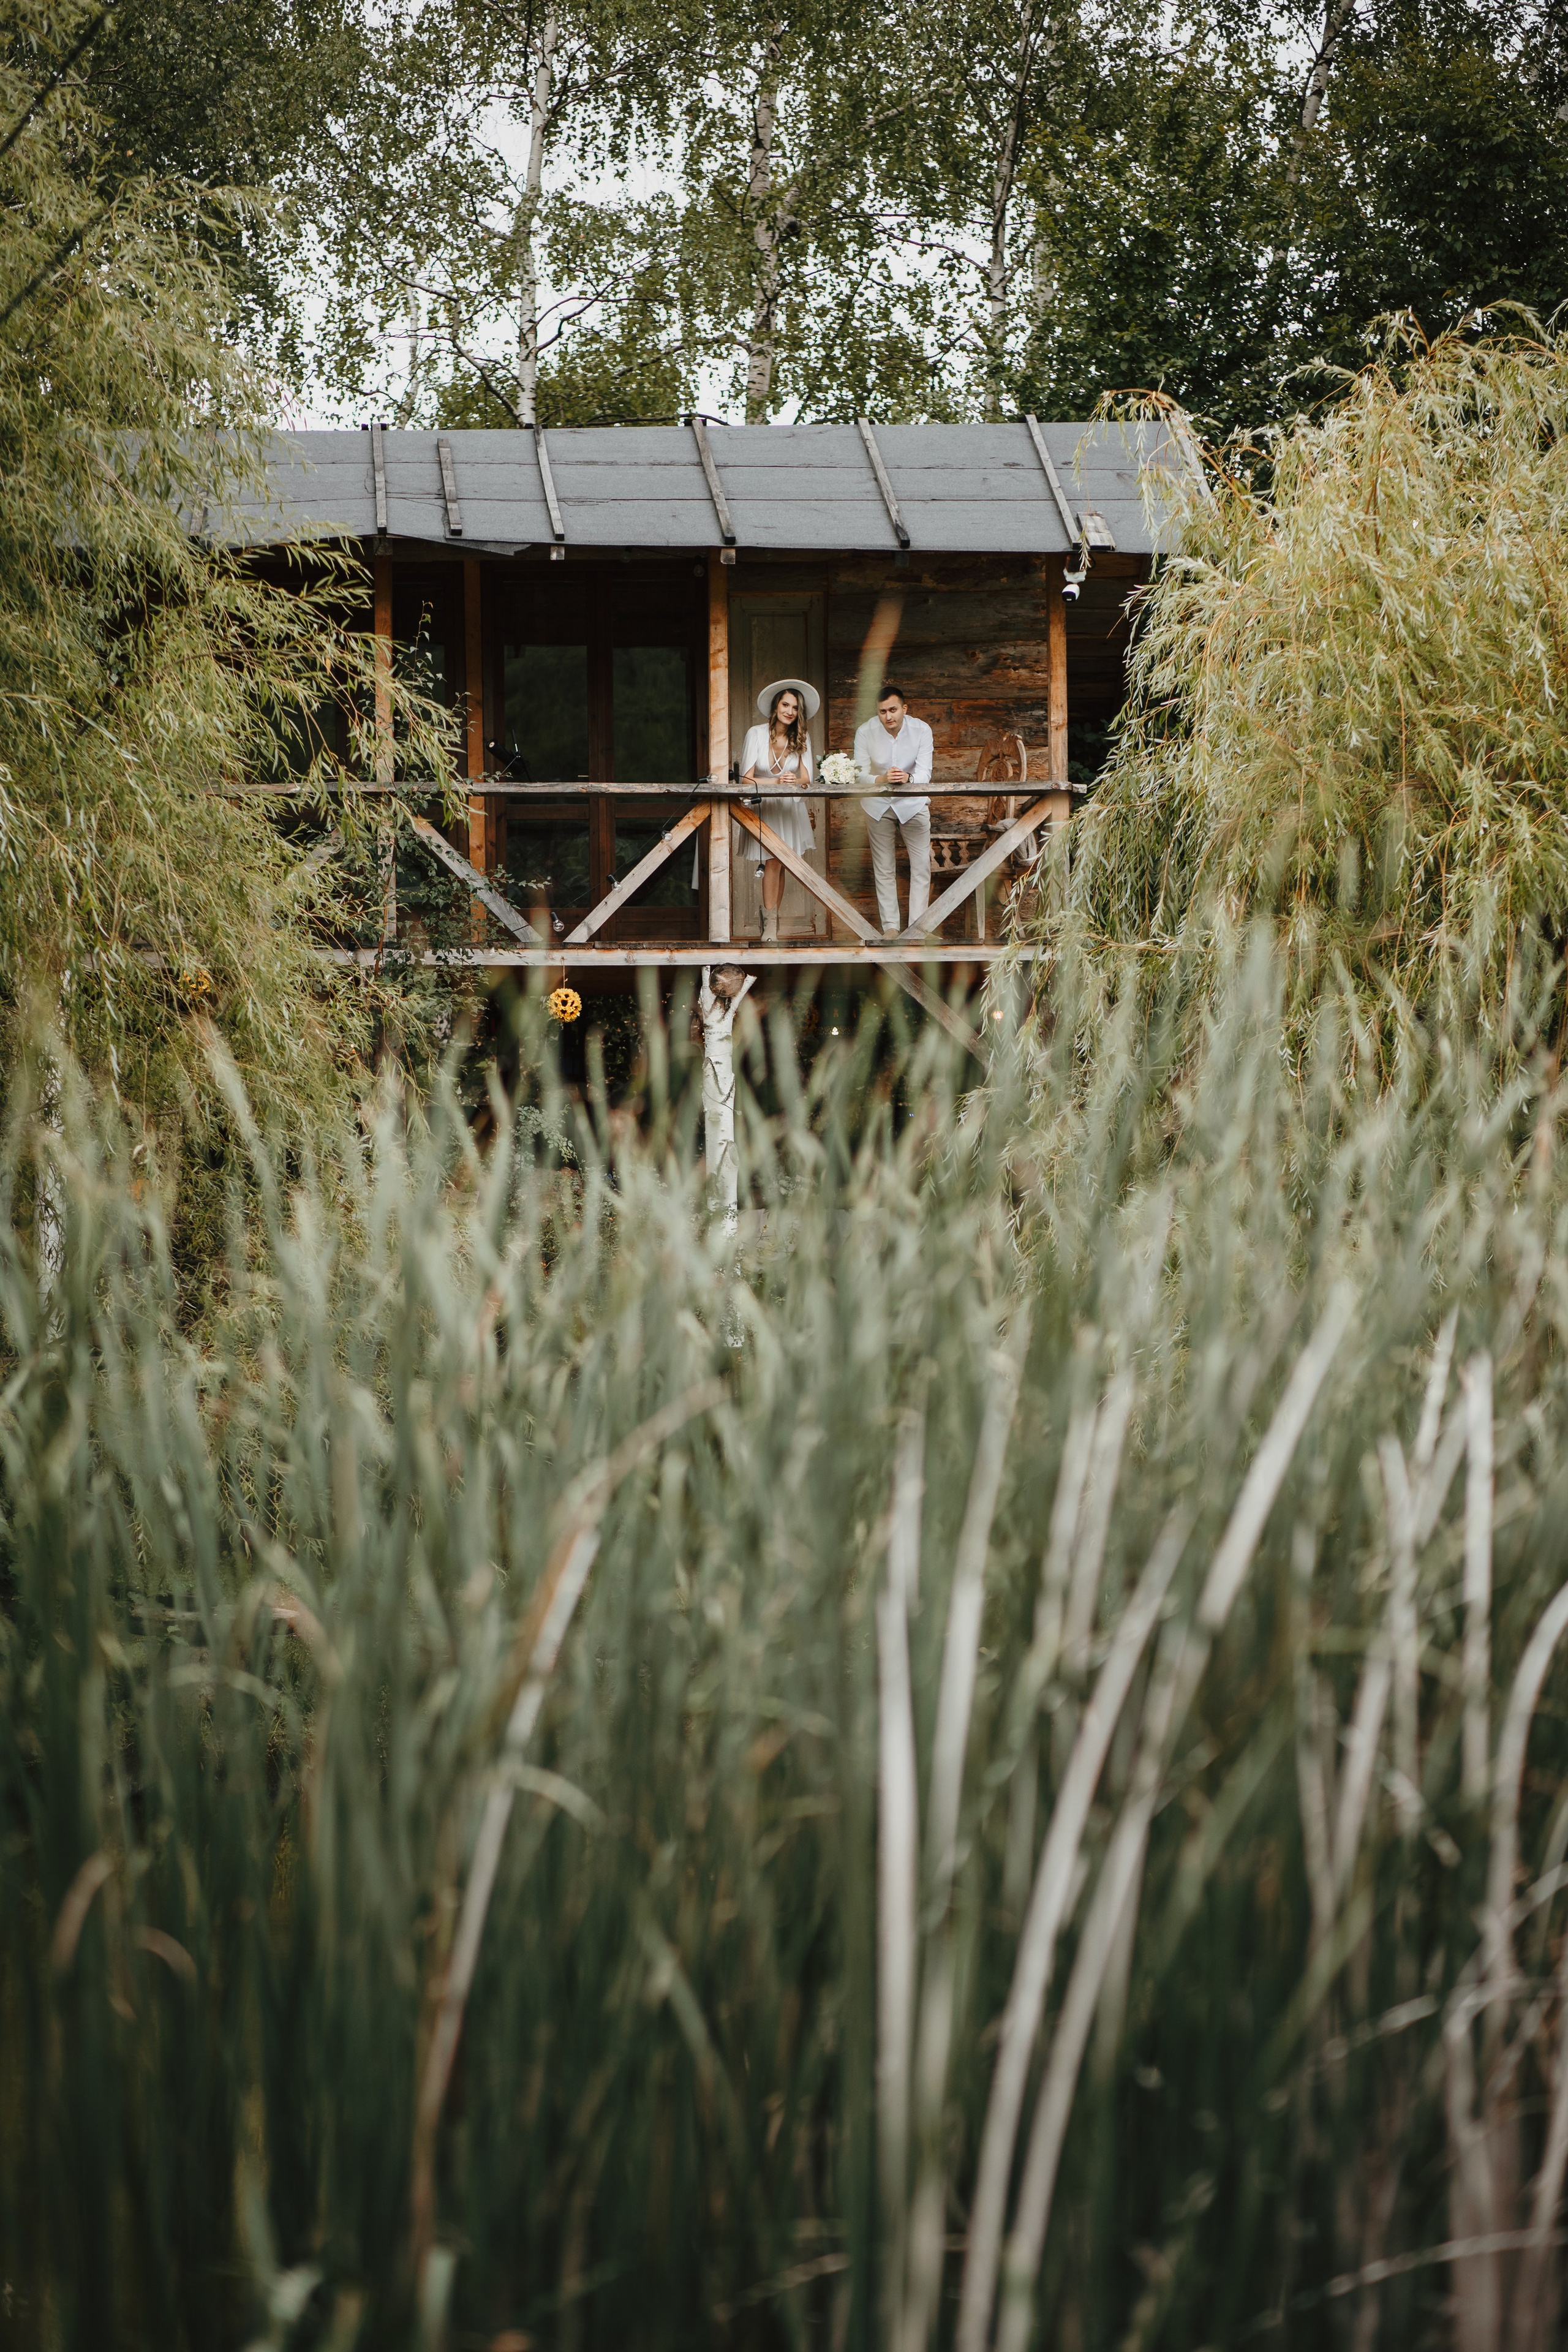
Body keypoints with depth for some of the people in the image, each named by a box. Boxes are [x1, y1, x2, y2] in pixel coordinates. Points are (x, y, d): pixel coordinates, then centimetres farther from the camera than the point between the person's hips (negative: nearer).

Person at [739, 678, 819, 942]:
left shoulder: (802, 738, -2)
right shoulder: (756, 734, -10)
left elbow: (806, 779, -6)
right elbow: (746, 780, -14)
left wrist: (795, 781, -29)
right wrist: (777, 782, -28)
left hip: (791, 807, 3)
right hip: (763, 806, -3)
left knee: (779, 865, 2)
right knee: (774, 862, -14)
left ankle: (770, 917, 11)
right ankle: (771, 922, -11)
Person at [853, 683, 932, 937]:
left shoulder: (921, 730, -17)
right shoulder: (865, 732, -17)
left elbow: (925, 773, -22)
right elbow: (859, 776, -18)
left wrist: (908, 778, -45)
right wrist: (882, 779, -39)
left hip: (913, 803, 0)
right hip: (879, 805, 0)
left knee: (921, 867, -4)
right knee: (884, 870, 4)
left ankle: (918, 926, 1)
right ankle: (890, 927, 10)